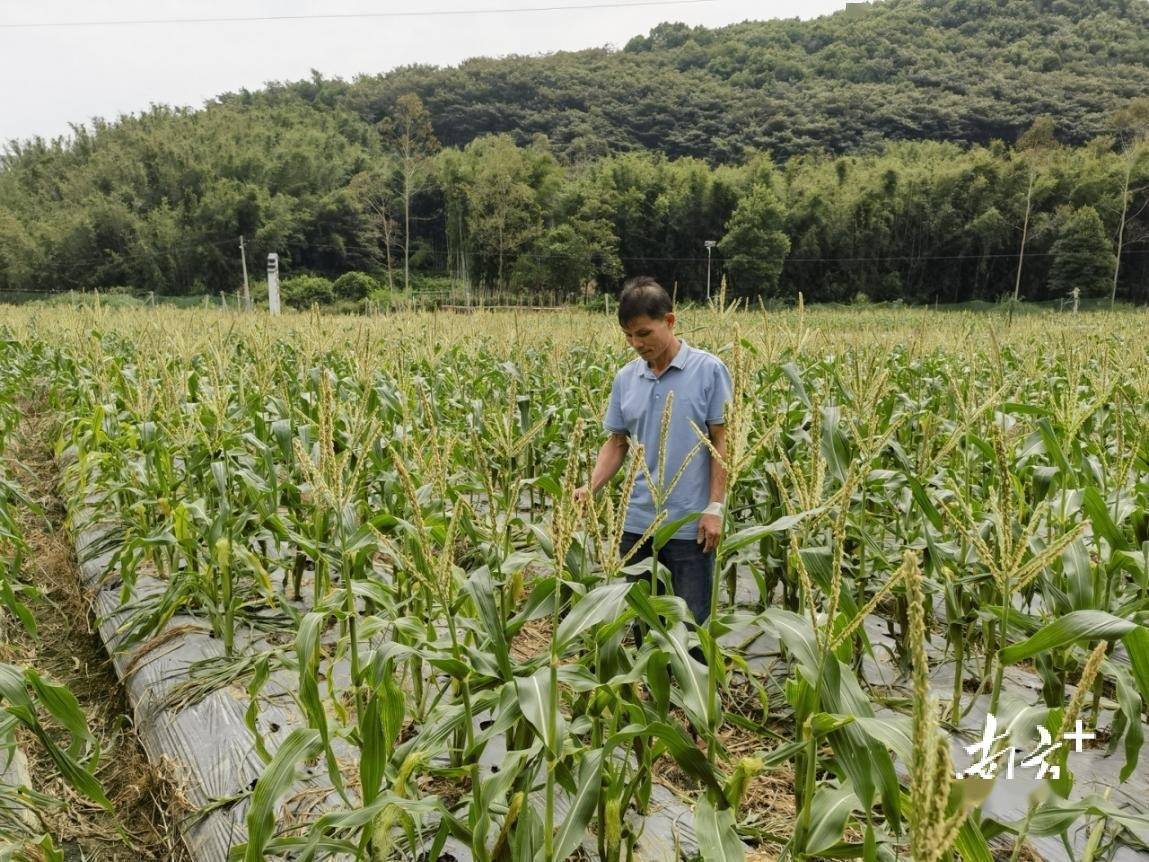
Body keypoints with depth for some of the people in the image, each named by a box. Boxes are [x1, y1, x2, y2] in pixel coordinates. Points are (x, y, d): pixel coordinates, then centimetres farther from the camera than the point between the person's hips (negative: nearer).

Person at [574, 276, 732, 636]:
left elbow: (720, 440, -6)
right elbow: (617, 442, 11)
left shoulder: (709, 370, -7)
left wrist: (714, 508, -10)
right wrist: (590, 487, -4)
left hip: (690, 524, -4)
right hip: (637, 522, 5)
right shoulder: (625, 378, 5)